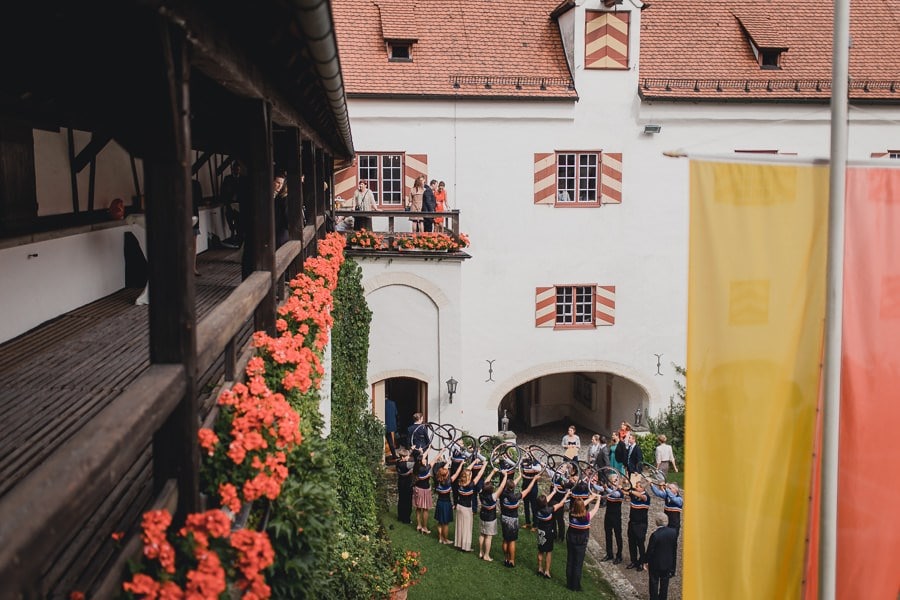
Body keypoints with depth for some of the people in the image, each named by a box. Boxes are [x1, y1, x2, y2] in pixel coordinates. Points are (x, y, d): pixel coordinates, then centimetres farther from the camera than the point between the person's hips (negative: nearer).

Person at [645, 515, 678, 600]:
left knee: (654, 583, 12)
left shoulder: (655, 535, -26)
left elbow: (650, 550, -17)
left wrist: (647, 562, -1)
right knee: (664, 582, 19)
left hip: (656, 564, -4)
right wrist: (673, 562, 14)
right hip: (668, 563, 4)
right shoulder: (673, 532, -12)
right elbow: (675, 548, 0)